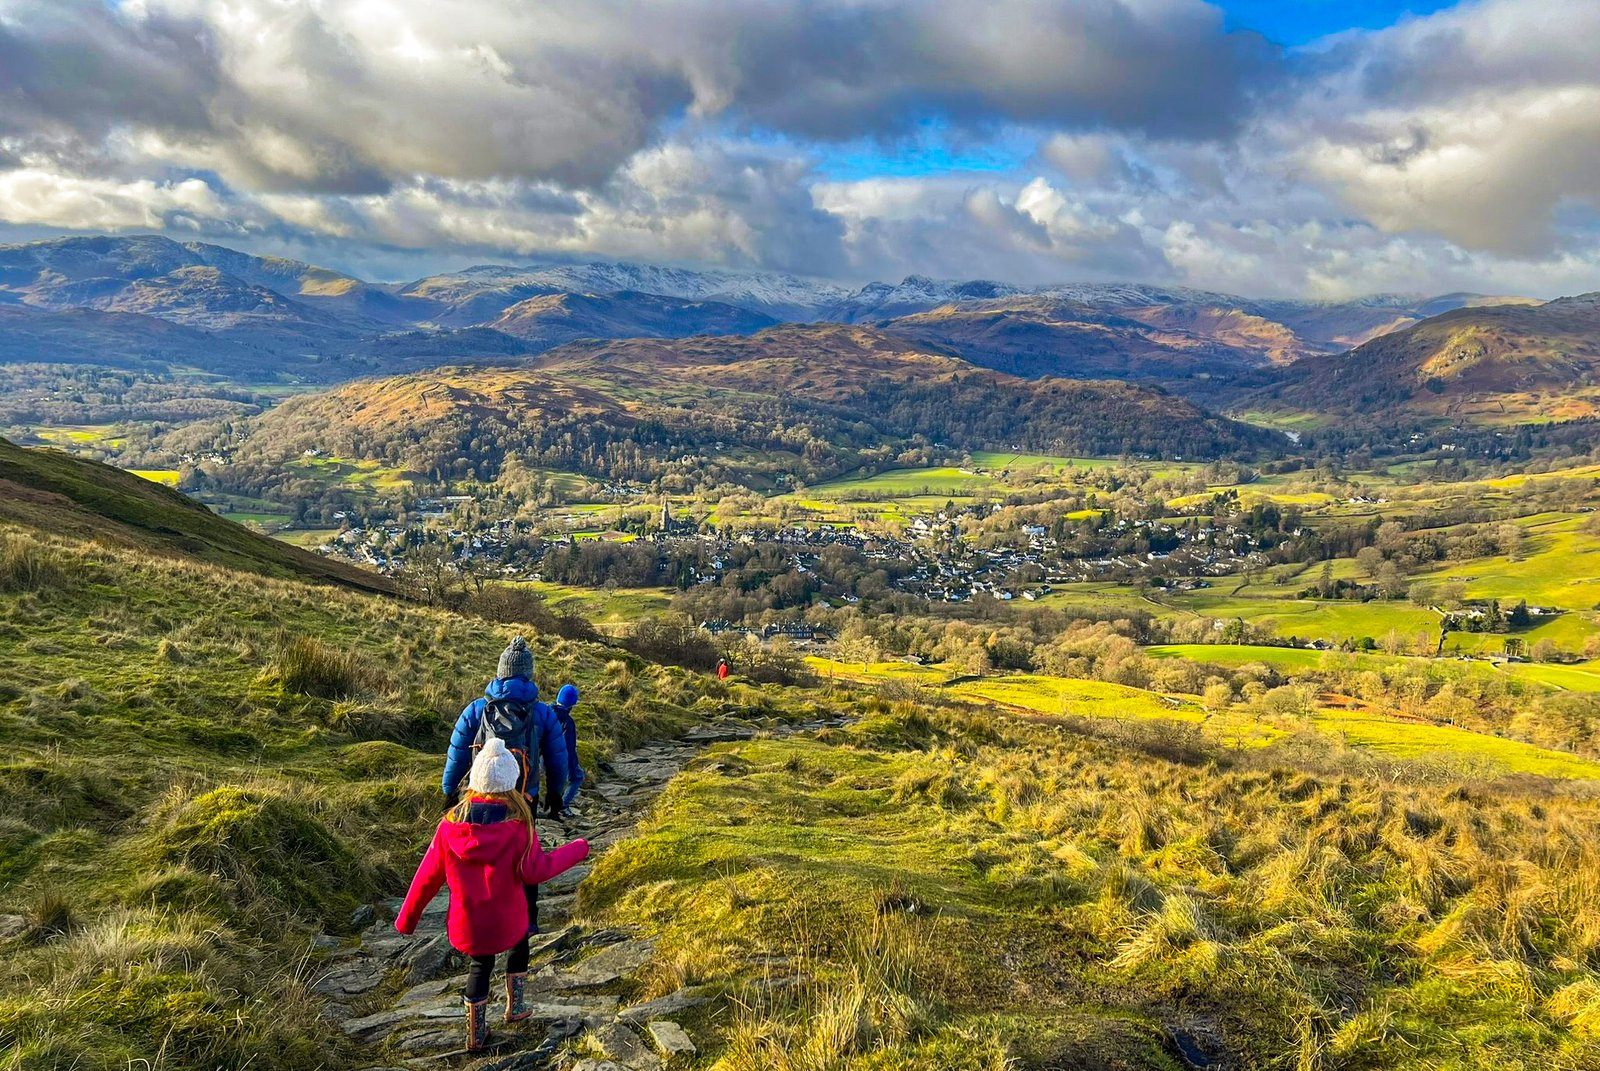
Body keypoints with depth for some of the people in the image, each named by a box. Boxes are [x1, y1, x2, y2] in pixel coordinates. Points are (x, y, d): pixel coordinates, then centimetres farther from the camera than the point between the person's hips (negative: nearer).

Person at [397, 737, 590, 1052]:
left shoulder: (450, 826, -11)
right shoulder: (518, 827, -21)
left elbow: (427, 878, -4)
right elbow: (535, 871, -21)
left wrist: (407, 918, 9)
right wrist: (576, 849, -8)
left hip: (466, 927, 2)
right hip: (507, 924, -2)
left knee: (480, 966, 29)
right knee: (519, 946, 32)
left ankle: (477, 1033, 37)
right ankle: (515, 1006, 37)